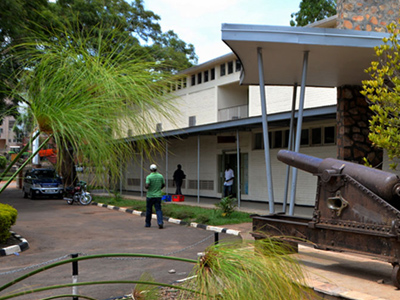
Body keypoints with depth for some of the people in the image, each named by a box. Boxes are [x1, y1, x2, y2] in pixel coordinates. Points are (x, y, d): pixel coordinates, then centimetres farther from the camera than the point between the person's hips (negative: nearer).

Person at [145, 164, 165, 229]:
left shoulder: (149, 177, -12)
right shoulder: (160, 176, 0)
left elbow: (147, 186, -21)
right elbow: (163, 185, 10)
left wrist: (147, 188, 2)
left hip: (150, 196, -2)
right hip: (158, 196, 2)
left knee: (149, 210, 12)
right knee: (158, 209, 1)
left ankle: (148, 223, 24)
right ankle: (160, 222, -18)